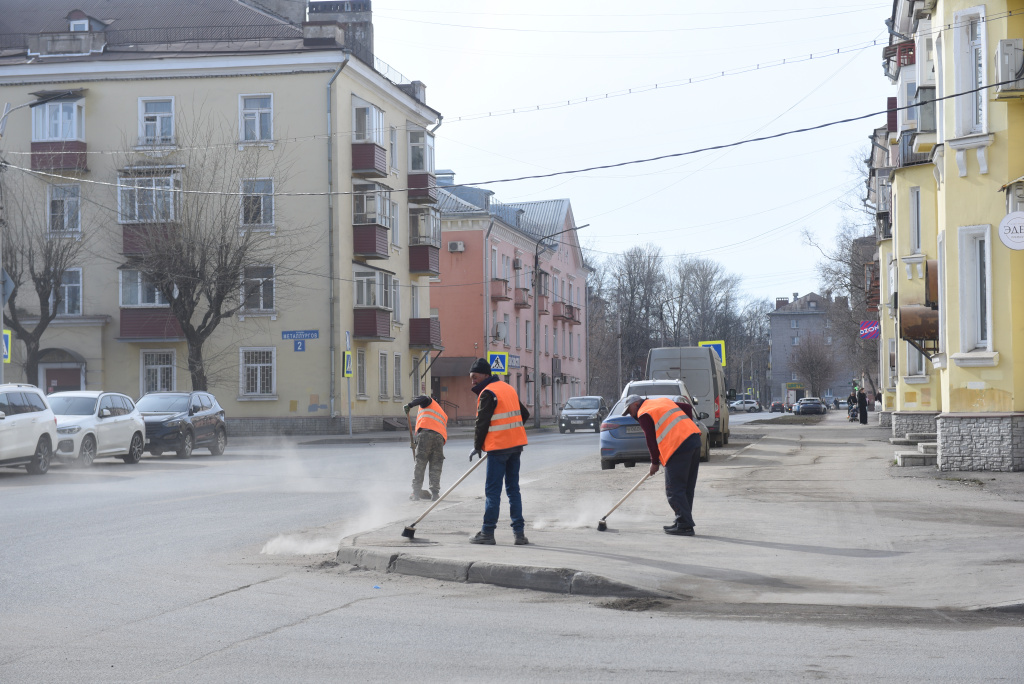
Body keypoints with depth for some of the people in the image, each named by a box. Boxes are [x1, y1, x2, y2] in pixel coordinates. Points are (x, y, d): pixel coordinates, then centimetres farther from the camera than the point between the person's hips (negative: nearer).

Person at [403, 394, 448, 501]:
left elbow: (424, 399, -4)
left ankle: (416, 493, -2)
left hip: (425, 433, -5)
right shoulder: (443, 414, 35)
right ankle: (435, 493, 4)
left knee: (419, 464, -1)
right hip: (440, 437, 5)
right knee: (436, 466, 10)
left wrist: (410, 405, -7)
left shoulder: (429, 403, 22)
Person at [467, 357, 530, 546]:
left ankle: (487, 533, 1)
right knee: (513, 489, 10)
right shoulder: (509, 388, 15)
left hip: (498, 448, -8)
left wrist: (477, 446, -1)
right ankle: (519, 532, 7)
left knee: (492, 490, -2)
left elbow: (482, 422, -12)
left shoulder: (488, 393, -11)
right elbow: (524, 415, 21)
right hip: (516, 445, 8)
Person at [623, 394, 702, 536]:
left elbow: (651, 440, -2)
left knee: (674, 490, -4)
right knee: (687, 488, 13)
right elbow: (687, 407, 23)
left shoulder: (644, 414, 0)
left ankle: (685, 526, -7)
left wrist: (654, 462, 9)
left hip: (679, 447, -9)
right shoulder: (664, 401, 25)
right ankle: (683, 522, 17)